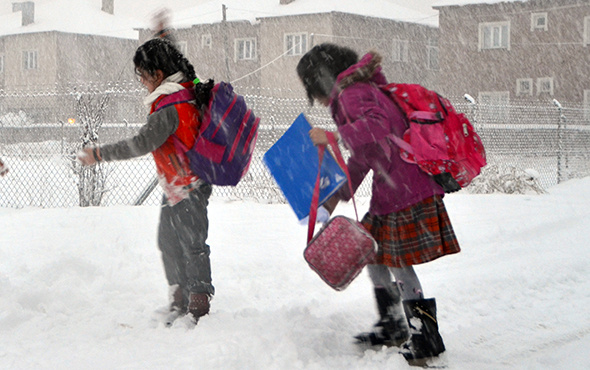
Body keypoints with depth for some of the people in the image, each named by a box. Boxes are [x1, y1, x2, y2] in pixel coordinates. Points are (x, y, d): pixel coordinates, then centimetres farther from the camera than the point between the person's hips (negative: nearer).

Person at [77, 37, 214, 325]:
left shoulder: (170, 108, -26)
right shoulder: (189, 89, 3)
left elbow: (142, 143, -30)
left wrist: (99, 155, -25)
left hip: (187, 189, -10)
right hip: (175, 186, 10)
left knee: (192, 245, -3)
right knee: (168, 240, 15)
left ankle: (199, 309, 6)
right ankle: (180, 300, 25)